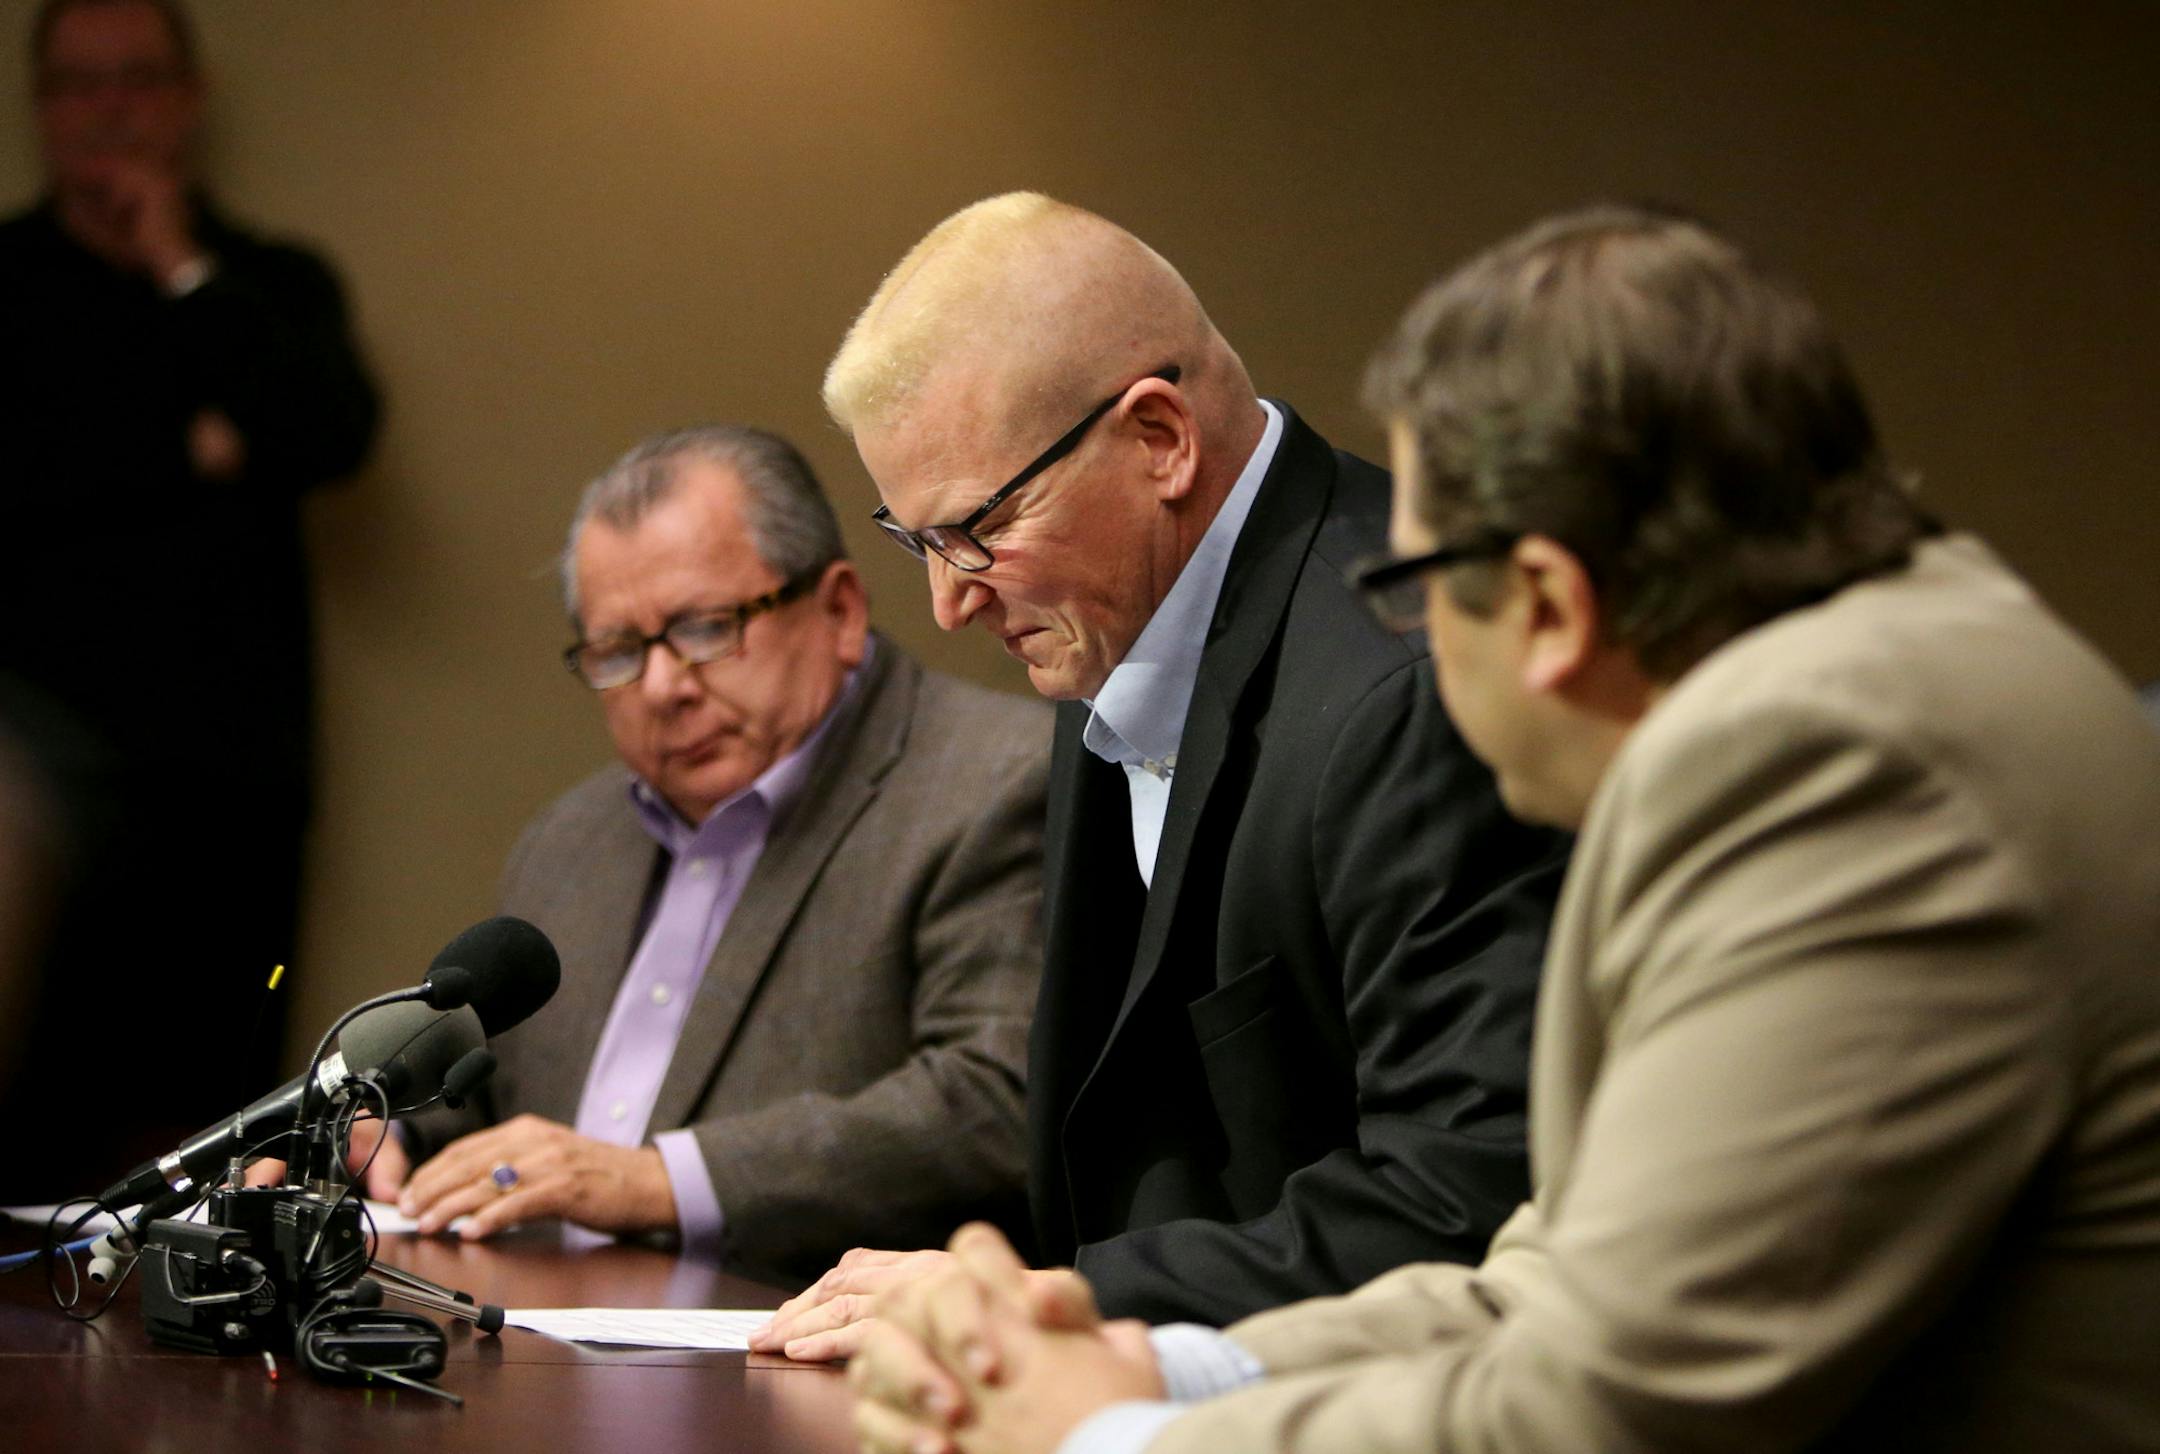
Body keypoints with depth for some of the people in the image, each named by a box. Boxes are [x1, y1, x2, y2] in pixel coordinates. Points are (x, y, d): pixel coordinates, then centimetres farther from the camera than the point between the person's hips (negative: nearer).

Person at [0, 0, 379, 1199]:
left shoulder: (274, 284, 18)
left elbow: (332, 439, -2)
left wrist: (187, 274, -2)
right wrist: (188, 456, -2)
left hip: (226, 772, 2)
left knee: (205, 1125, -6)